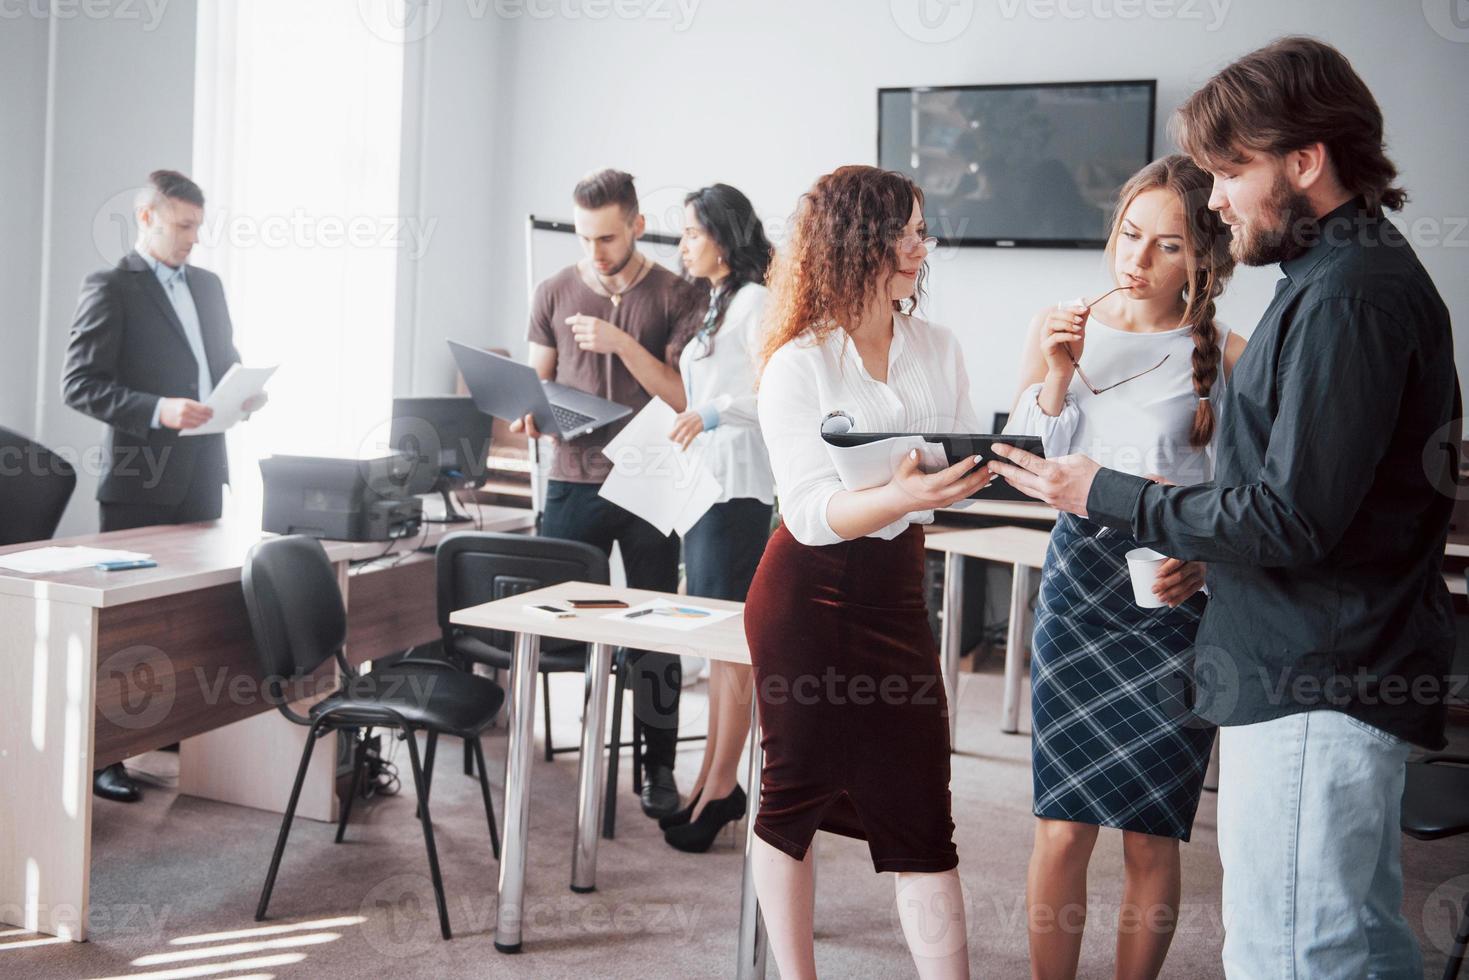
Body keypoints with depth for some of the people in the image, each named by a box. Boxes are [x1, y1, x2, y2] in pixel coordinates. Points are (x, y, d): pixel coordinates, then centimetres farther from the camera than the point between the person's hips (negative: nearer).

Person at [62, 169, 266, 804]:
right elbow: (80, 384, -13)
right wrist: (158, 410, -25)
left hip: (203, 472, 7)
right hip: (141, 478, -6)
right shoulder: (110, 289, -6)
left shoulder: (208, 285, 15)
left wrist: (245, 394, 1)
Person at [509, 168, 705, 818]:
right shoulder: (555, 294, 10)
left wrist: (622, 343, -15)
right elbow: (537, 384, 14)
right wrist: (528, 415, -8)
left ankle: (659, 766, 15)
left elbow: (684, 396, -5)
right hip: (573, 481, 2)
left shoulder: (678, 297, 1)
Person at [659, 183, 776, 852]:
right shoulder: (716, 305, 21)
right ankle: (714, 781, 16)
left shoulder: (755, 302, -6)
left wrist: (715, 412, -27)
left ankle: (720, 788, -1)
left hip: (736, 486, -9)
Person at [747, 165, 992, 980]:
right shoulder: (798, 366, -10)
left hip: (897, 587, 4)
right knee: (795, 794, 10)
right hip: (810, 593, -4)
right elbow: (811, 511, -18)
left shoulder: (937, 351, 6)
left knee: (920, 815, 2)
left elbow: (971, 468, 8)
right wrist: (901, 498, -35)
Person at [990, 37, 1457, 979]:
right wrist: (1193, 550, 15)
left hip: (1314, 689, -11)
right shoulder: (1350, 274, 16)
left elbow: (1290, 520, -21)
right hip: (1326, 675, 11)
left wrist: (1107, 496, -12)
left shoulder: (1350, 294, -17)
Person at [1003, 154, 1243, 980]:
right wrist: (1056, 375, -9)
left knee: (1152, 836, 6)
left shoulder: (1228, 354, -3)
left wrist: (1205, 562, -18)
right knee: (1063, 829, 2)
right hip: (1078, 586, 2)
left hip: (1174, 602, -1)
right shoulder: (1062, 329, 4)